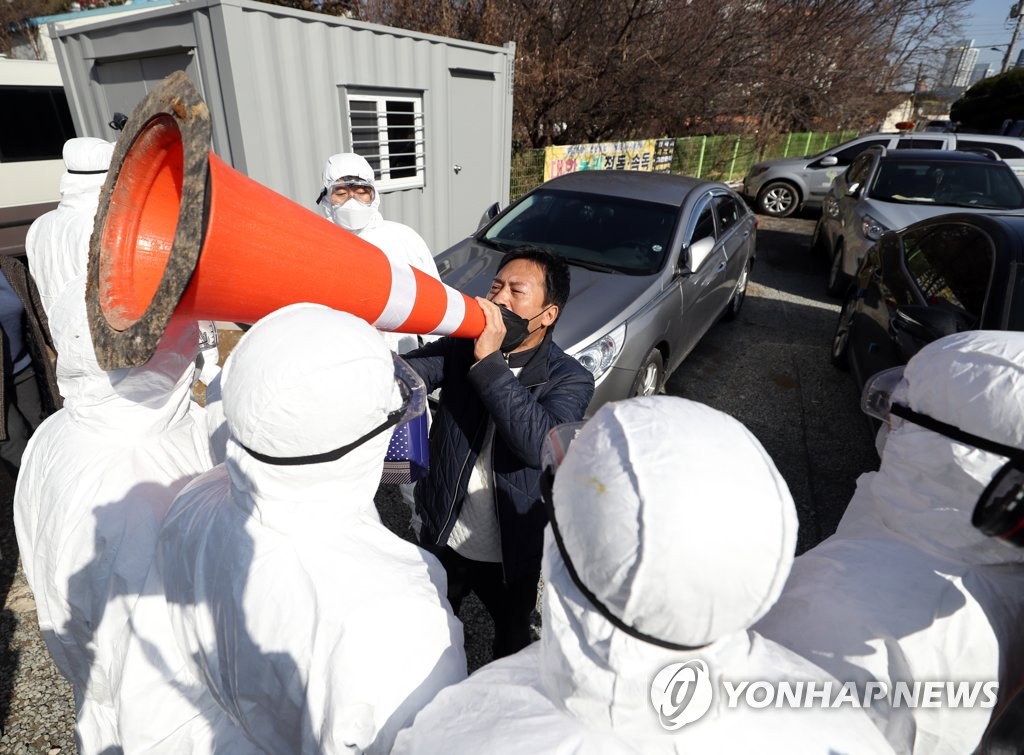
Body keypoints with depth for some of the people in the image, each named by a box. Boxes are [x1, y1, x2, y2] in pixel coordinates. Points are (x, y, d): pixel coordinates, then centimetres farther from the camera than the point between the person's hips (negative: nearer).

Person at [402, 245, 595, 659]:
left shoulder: (570, 379, -18)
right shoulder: (461, 347, -10)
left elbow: (541, 444, -36)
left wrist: (489, 361, -38)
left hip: (511, 552, -2)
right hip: (442, 537, 3)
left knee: (512, 637, 27)